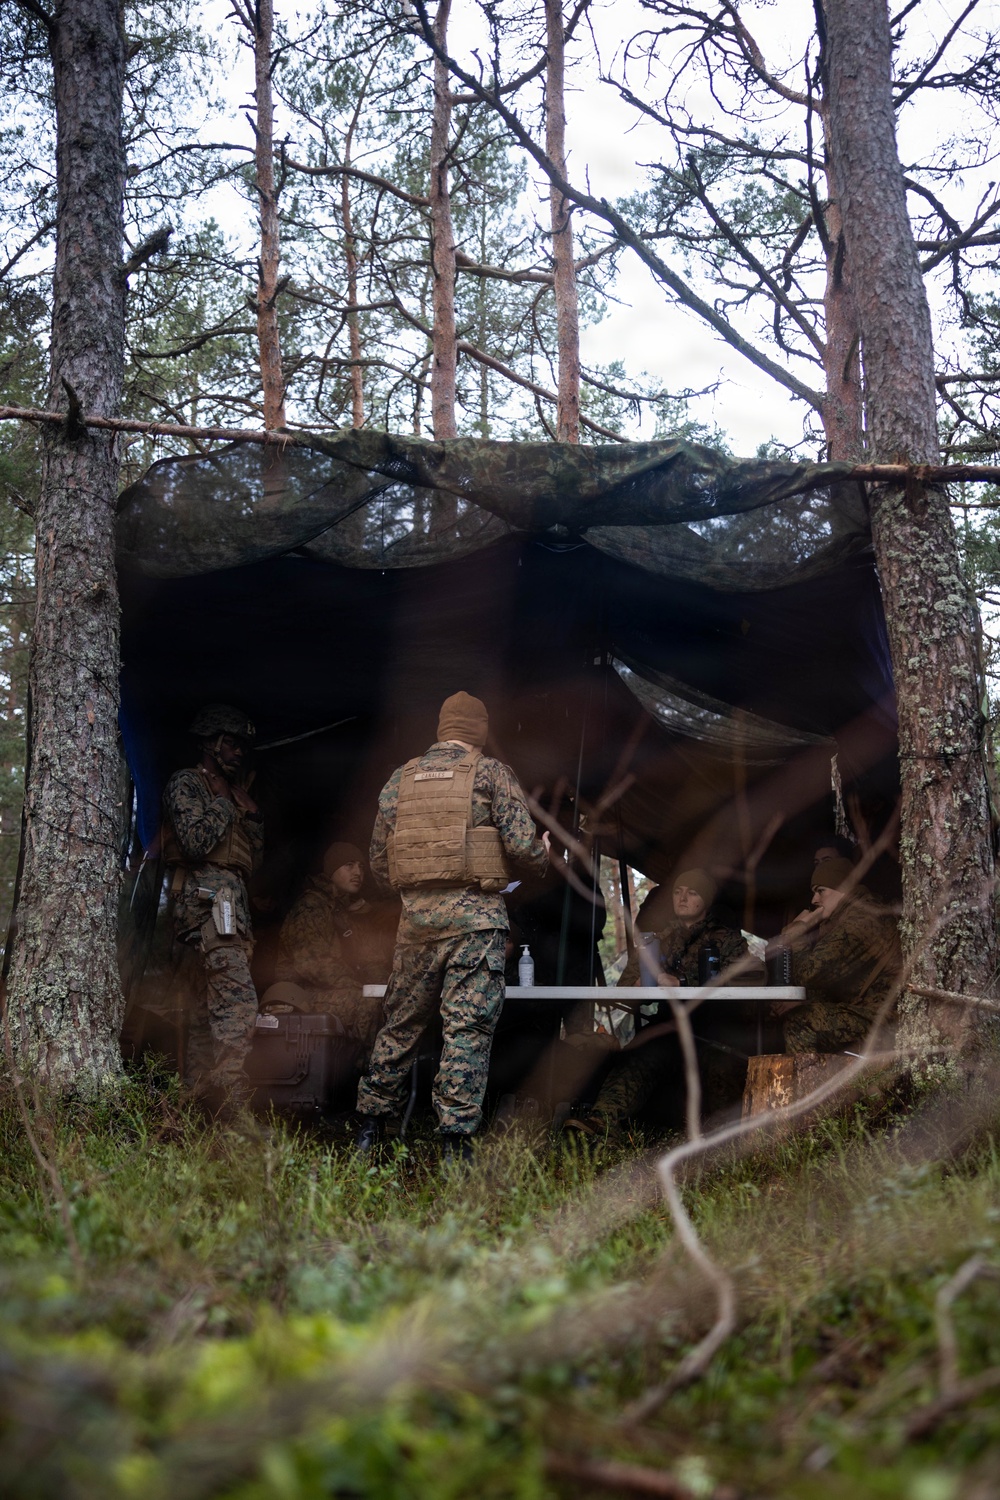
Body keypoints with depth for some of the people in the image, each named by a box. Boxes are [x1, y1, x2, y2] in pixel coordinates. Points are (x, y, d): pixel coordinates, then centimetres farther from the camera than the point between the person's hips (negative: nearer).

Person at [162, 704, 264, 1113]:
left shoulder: (230, 791, 26)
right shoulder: (187, 784, 0)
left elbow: (253, 858, 22)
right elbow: (196, 842, -15)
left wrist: (250, 811, 10)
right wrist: (225, 804, -4)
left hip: (232, 905, 10)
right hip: (208, 899, -10)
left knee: (209, 1006, 8)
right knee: (238, 1001, -19)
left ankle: (197, 1098, 10)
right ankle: (233, 1104, -23)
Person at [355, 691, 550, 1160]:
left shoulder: (401, 779, 13)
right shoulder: (491, 773, 1)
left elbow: (379, 866, 13)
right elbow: (521, 847, -7)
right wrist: (544, 854, 15)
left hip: (416, 915, 4)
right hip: (475, 915, -4)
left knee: (401, 1021, 14)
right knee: (468, 1026, -2)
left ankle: (370, 1126, 23)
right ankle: (455, 1138, -3)